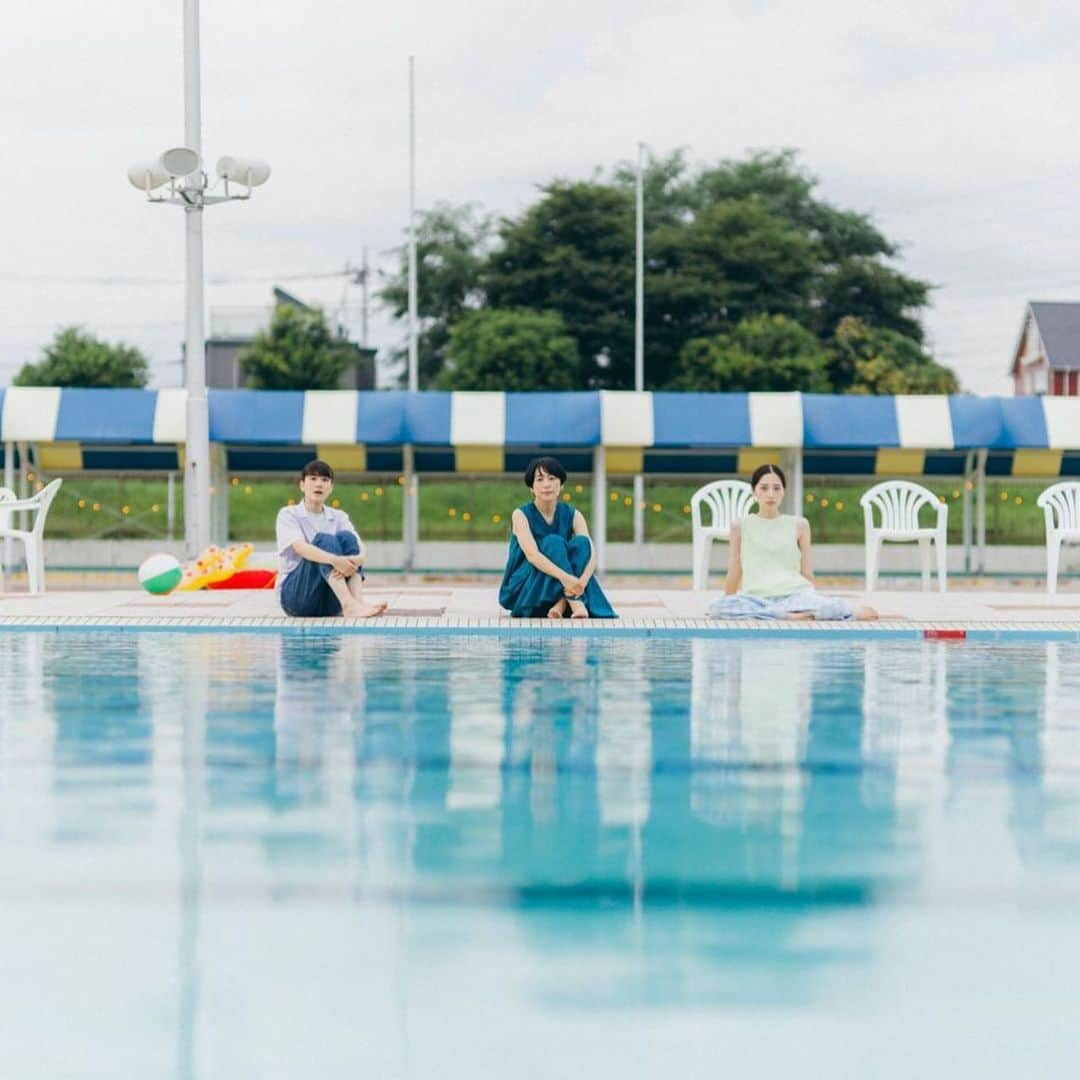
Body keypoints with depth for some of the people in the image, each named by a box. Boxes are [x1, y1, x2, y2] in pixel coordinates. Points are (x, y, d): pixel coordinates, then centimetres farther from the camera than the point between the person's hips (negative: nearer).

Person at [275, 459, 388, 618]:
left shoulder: (339, 517, 11)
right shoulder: (288, 514, -1)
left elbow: (360, 550, -7)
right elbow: (300, 547, -21)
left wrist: (355, 561, -32)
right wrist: (334, 560, -39)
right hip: (294, 593, -4)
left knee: (346, 537, -17)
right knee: (324, 540, -26)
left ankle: (357, 600, -38)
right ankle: (349, 605, -47)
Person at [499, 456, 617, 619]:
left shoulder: (573, 515, 1)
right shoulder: (521, 515, -8)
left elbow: (591, 554, -13)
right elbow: (532, 555, -25)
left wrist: (582, 580, -36)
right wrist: (564, 577, -42)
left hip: (560, 590, 3)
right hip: (522, 591, -3)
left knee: (580, 542, -21)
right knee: (553, 542, -26)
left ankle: (562, 605, -34)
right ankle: (576, 603, -39)